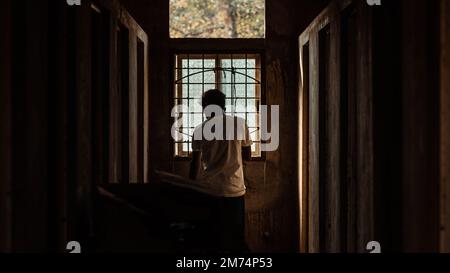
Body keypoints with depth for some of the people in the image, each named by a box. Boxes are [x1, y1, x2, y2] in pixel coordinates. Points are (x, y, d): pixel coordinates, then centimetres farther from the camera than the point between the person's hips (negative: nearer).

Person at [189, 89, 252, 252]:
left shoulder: (200, 130, -2)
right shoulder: (240, 124, -1)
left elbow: (195, 164, -2)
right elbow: (247, 156, 6)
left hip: (210, 191, 0)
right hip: (235, 189, 0)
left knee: (216, 238, 8)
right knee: (237, 238, 10)